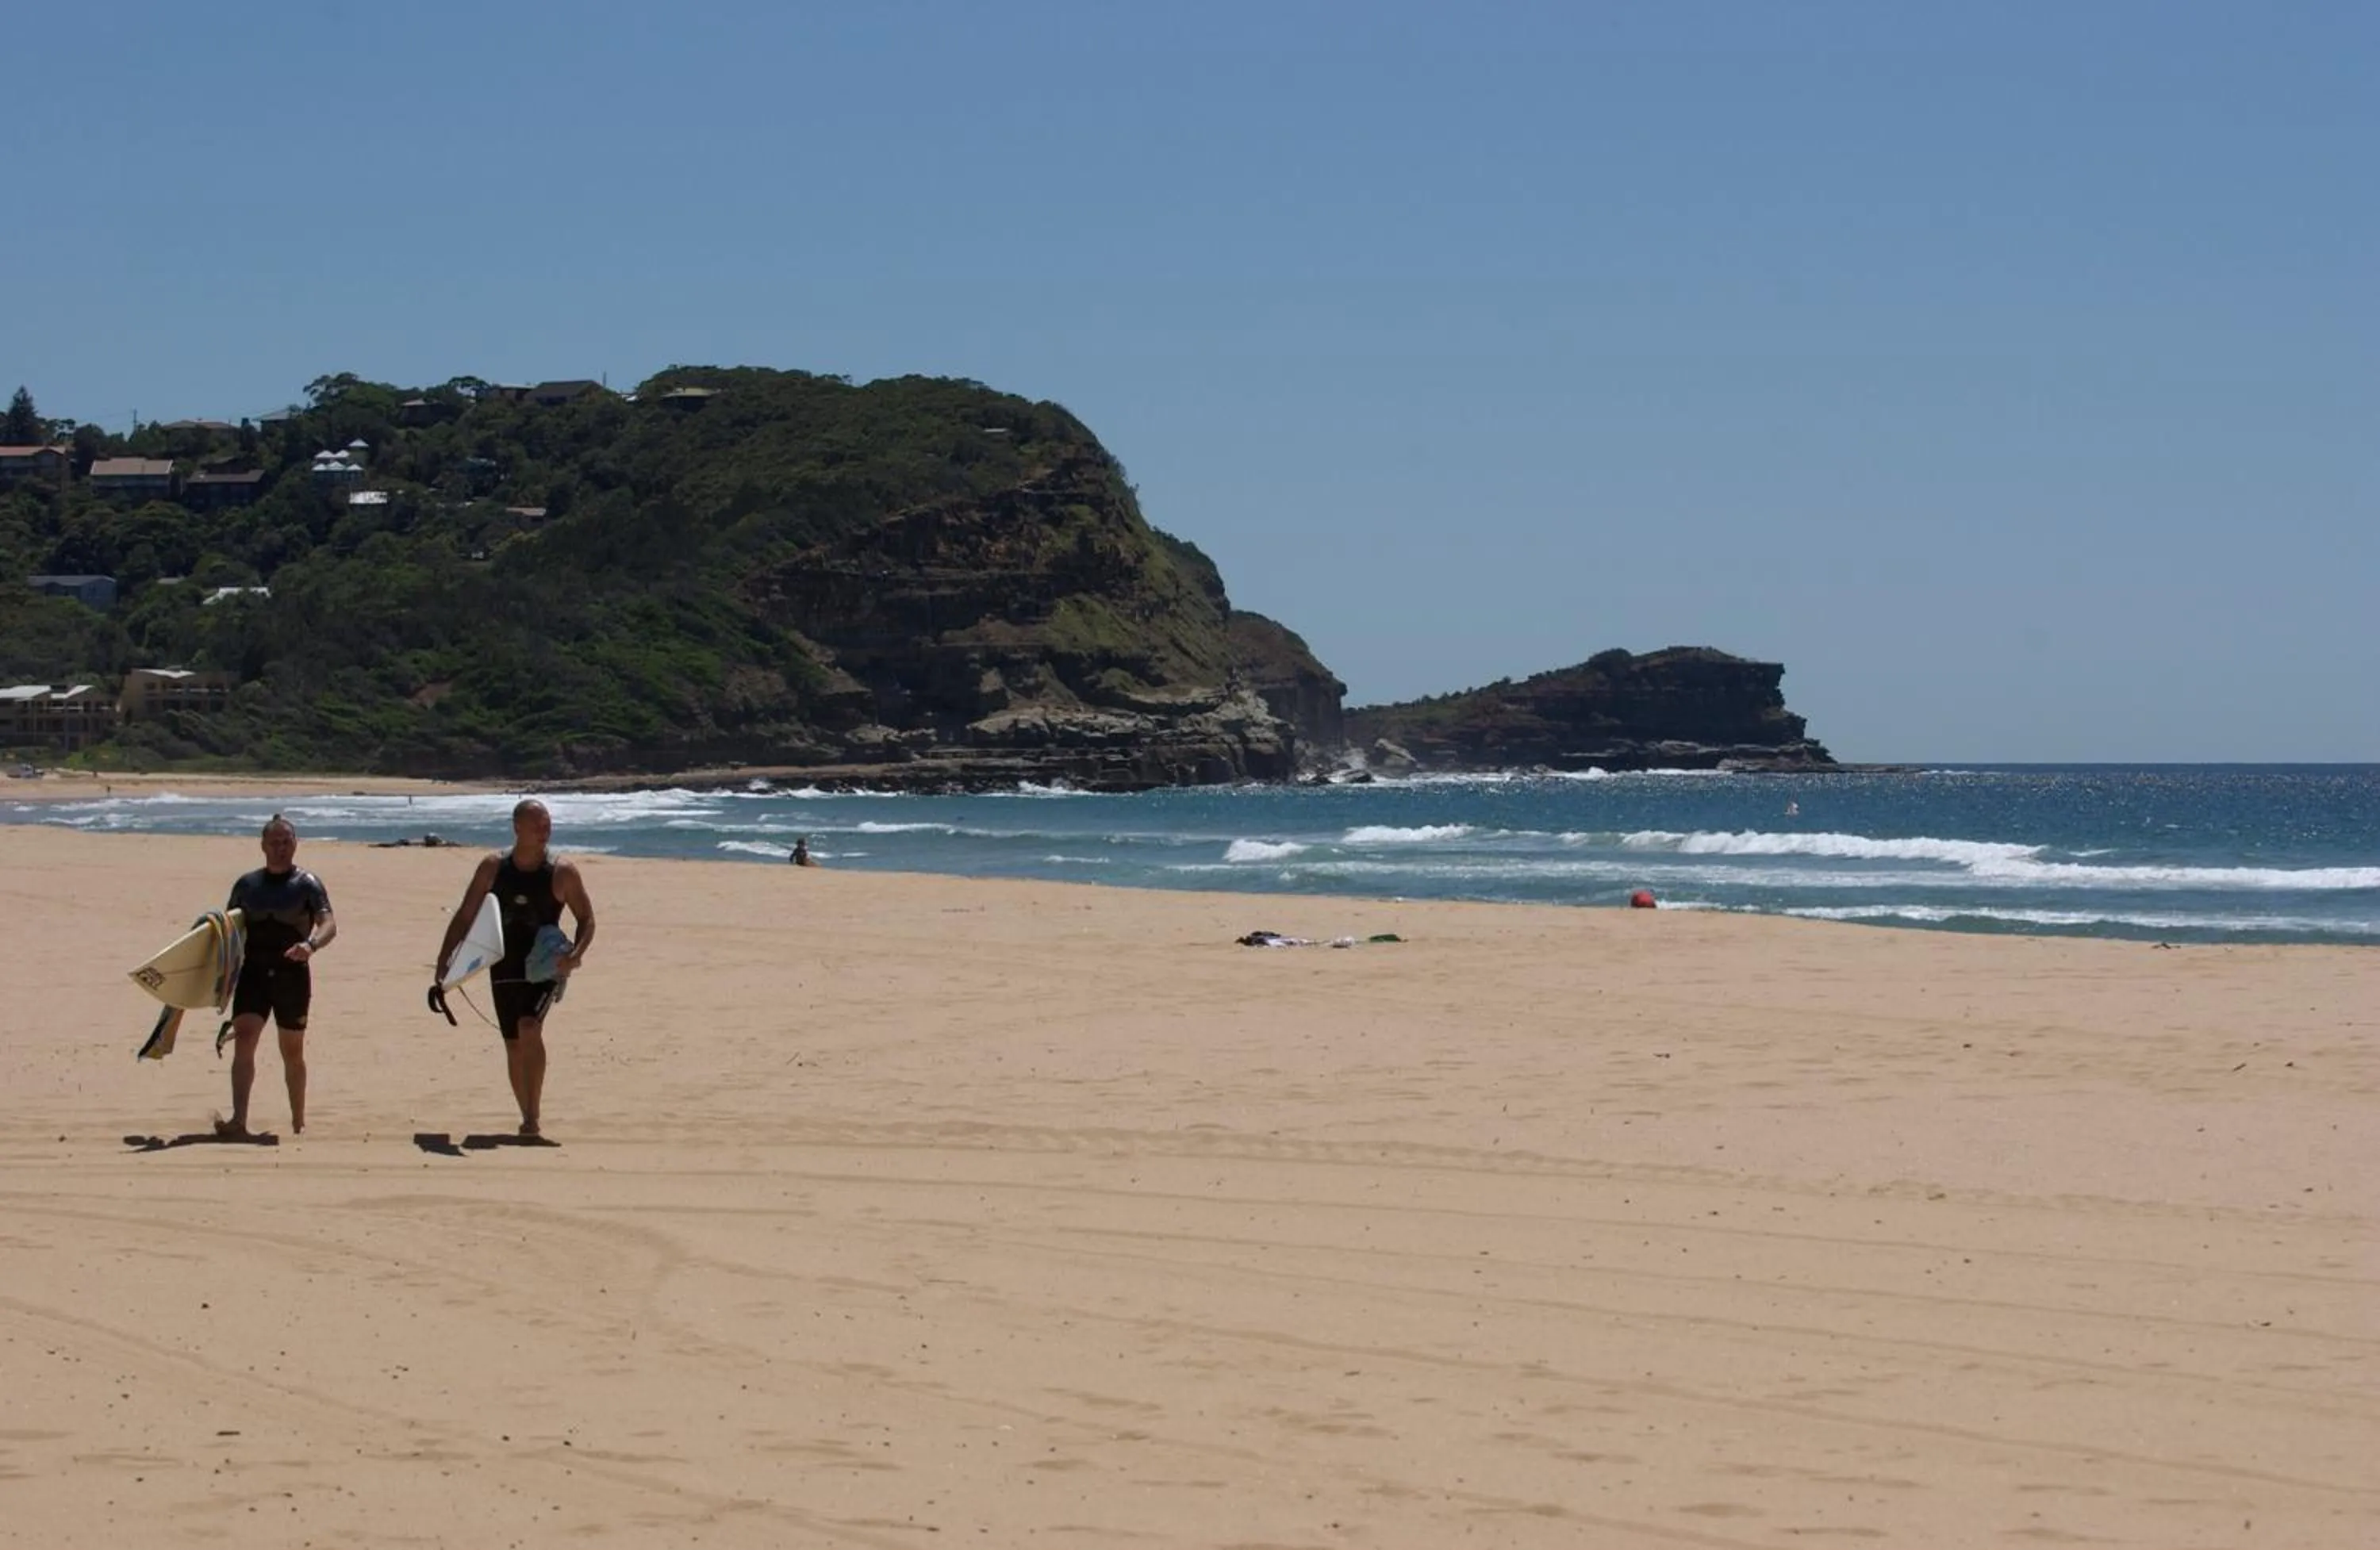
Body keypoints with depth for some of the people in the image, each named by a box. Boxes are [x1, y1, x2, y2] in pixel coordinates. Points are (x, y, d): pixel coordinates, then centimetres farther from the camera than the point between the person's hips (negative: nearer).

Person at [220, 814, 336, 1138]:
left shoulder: (307, 884, 1)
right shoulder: (247, 884, 10)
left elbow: (329, 924, -12)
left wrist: (312, 945, -33)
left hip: (292, 974, -2)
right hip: (254, 972, 2)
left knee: (292, 1051, 10)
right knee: (244, 1041, -16)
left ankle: (298, 1122, 25)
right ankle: (238, 1121, -25)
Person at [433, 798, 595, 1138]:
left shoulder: (563, 872, -7)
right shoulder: (493, 867, -1)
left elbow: (586, 919, 0)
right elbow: (465, 916, 5)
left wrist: (576, 954, -18)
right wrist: (445, 957, -4)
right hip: (504, 969, 3)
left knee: (529, 1028, -26)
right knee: (514, 1046, 8)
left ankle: (533, 1117, -24)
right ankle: (528, 1119, 24)